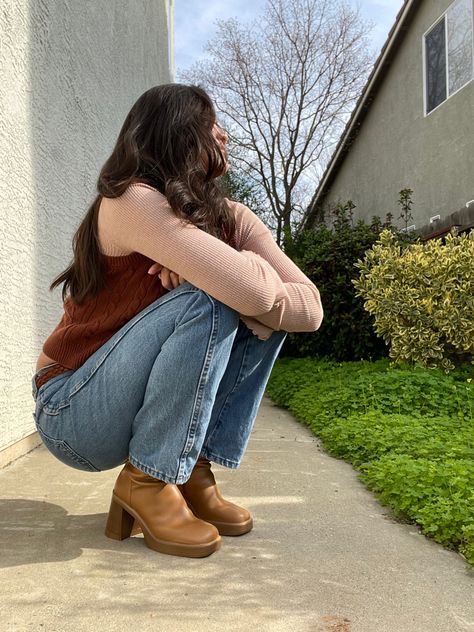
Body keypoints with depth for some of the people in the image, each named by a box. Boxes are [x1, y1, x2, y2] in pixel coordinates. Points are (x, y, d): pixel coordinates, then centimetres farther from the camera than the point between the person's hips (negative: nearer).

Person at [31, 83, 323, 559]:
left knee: (270, 312, -8)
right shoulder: (133, 200, -21)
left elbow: (311, 307, -10)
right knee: (205, 302, -27)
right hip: (74, 412, -6)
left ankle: (194, 472, -3)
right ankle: (147, 482, -12)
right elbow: (252, 290, -34)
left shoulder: (232, 218, 0)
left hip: (150, 405, 6)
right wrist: (254, 268, -12)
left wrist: (245, 292, -25)